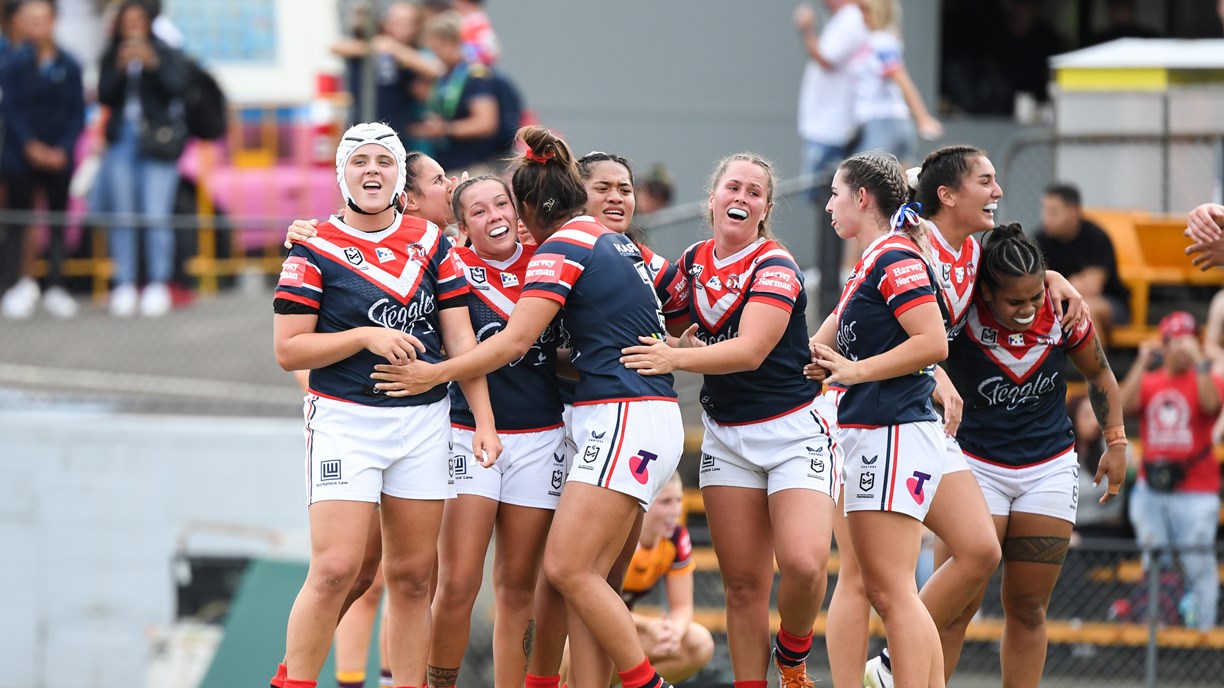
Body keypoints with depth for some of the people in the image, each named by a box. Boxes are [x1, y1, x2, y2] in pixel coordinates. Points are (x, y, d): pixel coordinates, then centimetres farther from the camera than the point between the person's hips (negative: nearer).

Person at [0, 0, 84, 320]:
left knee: (58, 221, 5)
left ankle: (56, 287, 11)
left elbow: (77, 113, 3)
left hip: (58, 157, 1)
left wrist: (63, 149, -9)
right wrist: (31, 146, -15)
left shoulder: (69, 66, 1)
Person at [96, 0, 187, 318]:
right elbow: (104, 96, 0)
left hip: (157, 144, -2)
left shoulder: (167, 55, 5)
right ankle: (124, 286, 1)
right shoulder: (111, 58, 10)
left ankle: (158, 284, -6)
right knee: (123, 217, 0)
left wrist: (153, 64, -22)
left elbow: (176, 88, -9)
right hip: (122, 142, 2)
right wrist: (119, 69, -16)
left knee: (156, 217, -10)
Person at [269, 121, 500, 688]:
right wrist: (365, 336, -15)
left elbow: (460, 337, 9)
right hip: (345, 422, -4)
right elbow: (288, 350, -4)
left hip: (423, 422, 4)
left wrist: (485, 420, 2)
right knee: (335, 568, -15)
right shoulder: (315, 248, -2)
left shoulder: (429, 242, 9)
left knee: (412, 575, 3)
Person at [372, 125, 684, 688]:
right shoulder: (613, 242, 20)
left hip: (625, 419, -10)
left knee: (567, 568, -13)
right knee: (585, 576, 4)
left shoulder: (562, 246, -7)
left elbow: (515, 340, -15)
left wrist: (437, 373, -12)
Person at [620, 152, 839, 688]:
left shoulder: (776, 267, -13)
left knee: (804, 564, -21)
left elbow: (750, 351, -25)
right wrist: (675, 344, 0)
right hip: (725, 436, 5)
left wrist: (675, 358, -32)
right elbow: (675, 332, 23)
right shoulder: (692, 262, 7)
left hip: (794, 430, -5)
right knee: (742, 583, -1)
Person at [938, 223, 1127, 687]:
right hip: (977, 467, -3)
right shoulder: (961, 313, -19)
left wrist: (1116, 442, 8)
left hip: (1050, 470, 3)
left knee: (1029, 606, 5)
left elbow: (1099, 375, 7)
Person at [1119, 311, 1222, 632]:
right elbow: (1125, 404, -7)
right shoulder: (1148, 382, 12)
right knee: (1154, 565, 6)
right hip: (1151, 491, 4)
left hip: (1196, 492, -4)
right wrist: (1143, 361, -8)